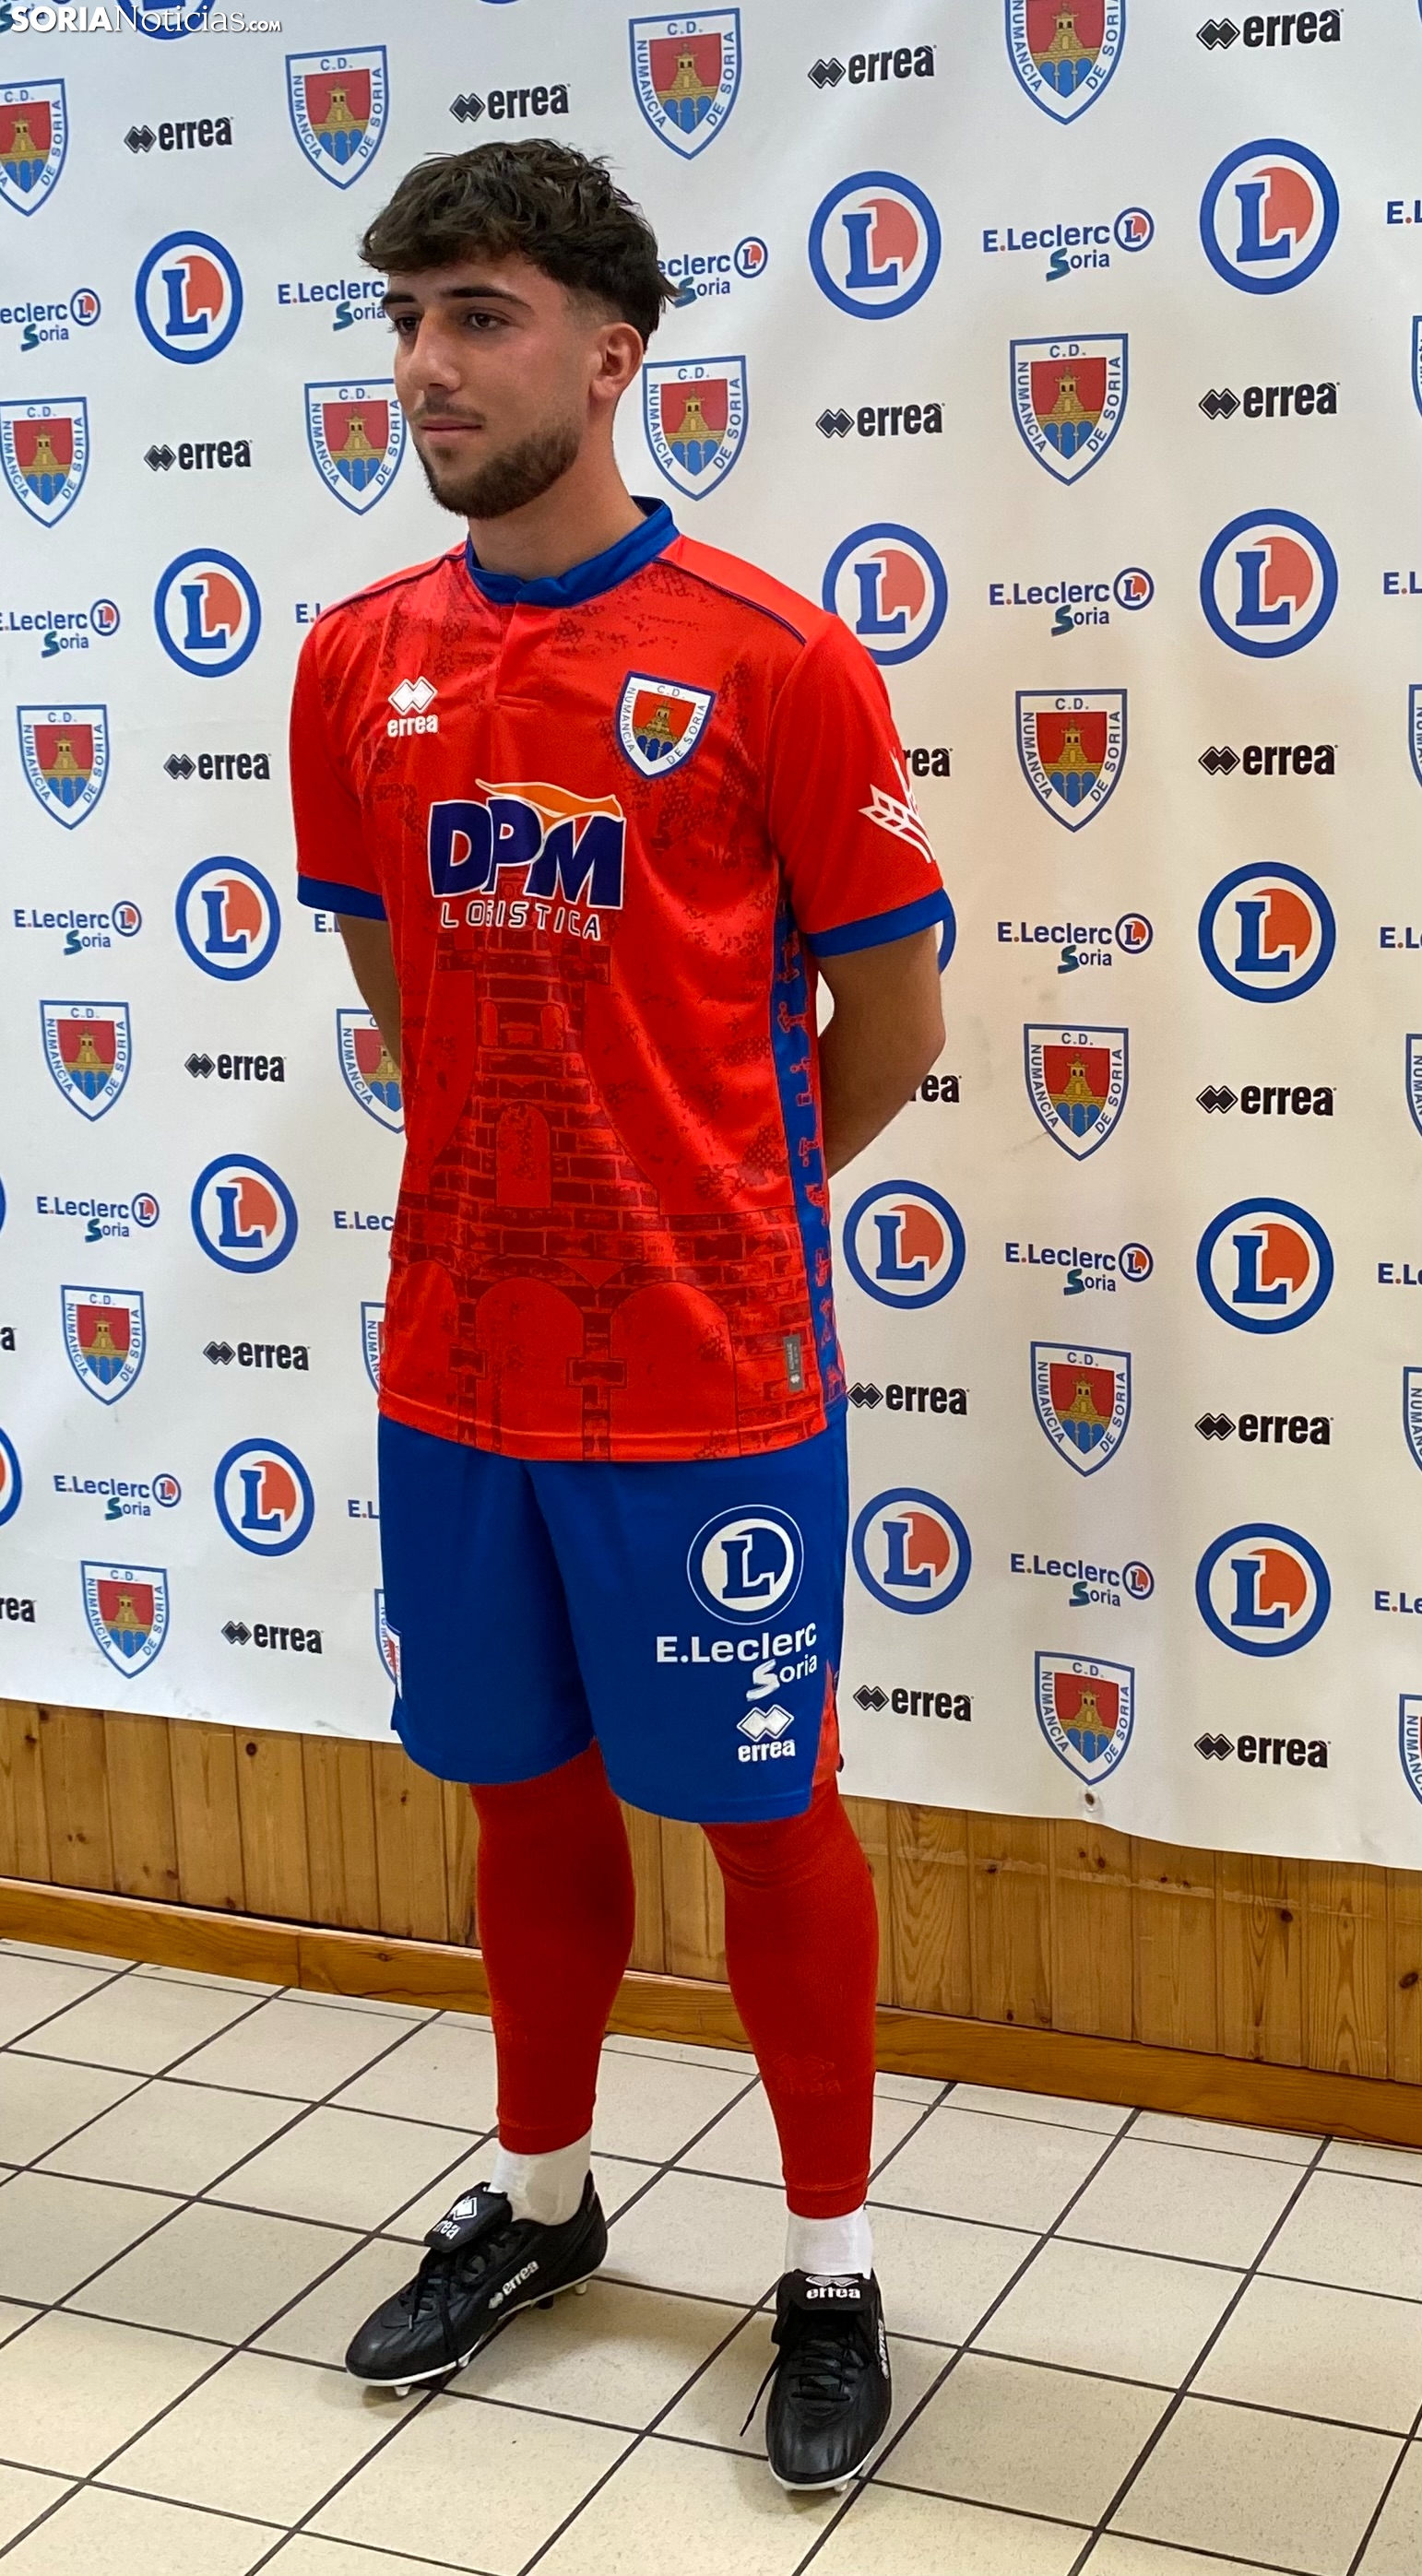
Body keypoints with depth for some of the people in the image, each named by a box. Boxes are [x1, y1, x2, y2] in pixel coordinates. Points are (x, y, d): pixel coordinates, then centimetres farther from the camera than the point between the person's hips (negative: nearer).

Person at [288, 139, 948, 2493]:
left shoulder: (774, 658, -10)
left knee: (767, 1812, 7)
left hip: (710, 1375, -4)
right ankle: (538, 2200, 38)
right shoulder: (358, 665, 4)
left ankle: (833, 2272, 26)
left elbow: (891, 1018, -1)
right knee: (527, 1788, 18)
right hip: (460, 1355, 4)